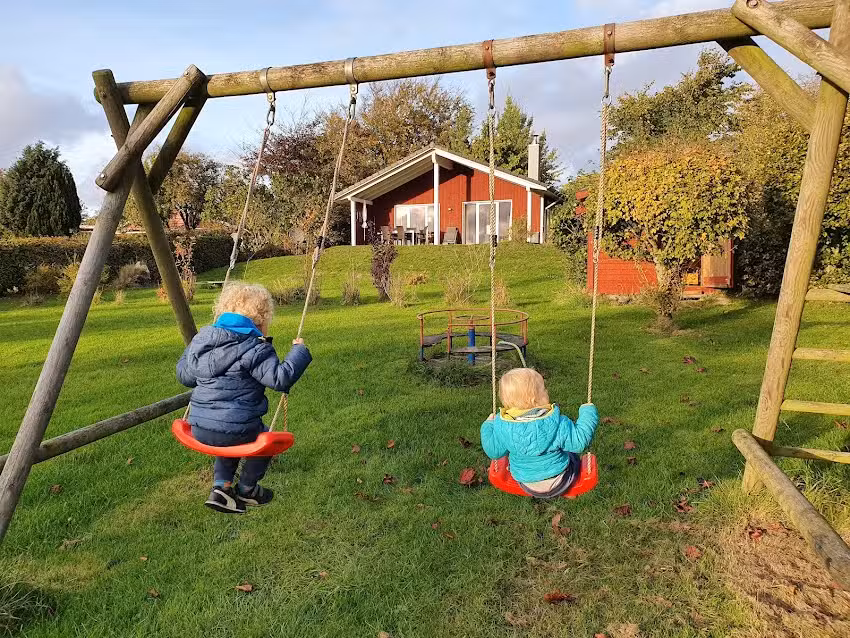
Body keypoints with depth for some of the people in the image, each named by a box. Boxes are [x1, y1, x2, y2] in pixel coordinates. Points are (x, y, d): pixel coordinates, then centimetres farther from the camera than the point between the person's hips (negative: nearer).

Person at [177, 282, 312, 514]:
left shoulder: (200, 340, 8)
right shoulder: (254, 349, -14)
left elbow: (183, 375, 21)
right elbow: (280, 378, -22)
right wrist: (299, 352, -9)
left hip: (199, 429, 7)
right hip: (235, 429, -7)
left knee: (229, 443, 38)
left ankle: (221, 486, 26)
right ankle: (246, 490, 38)